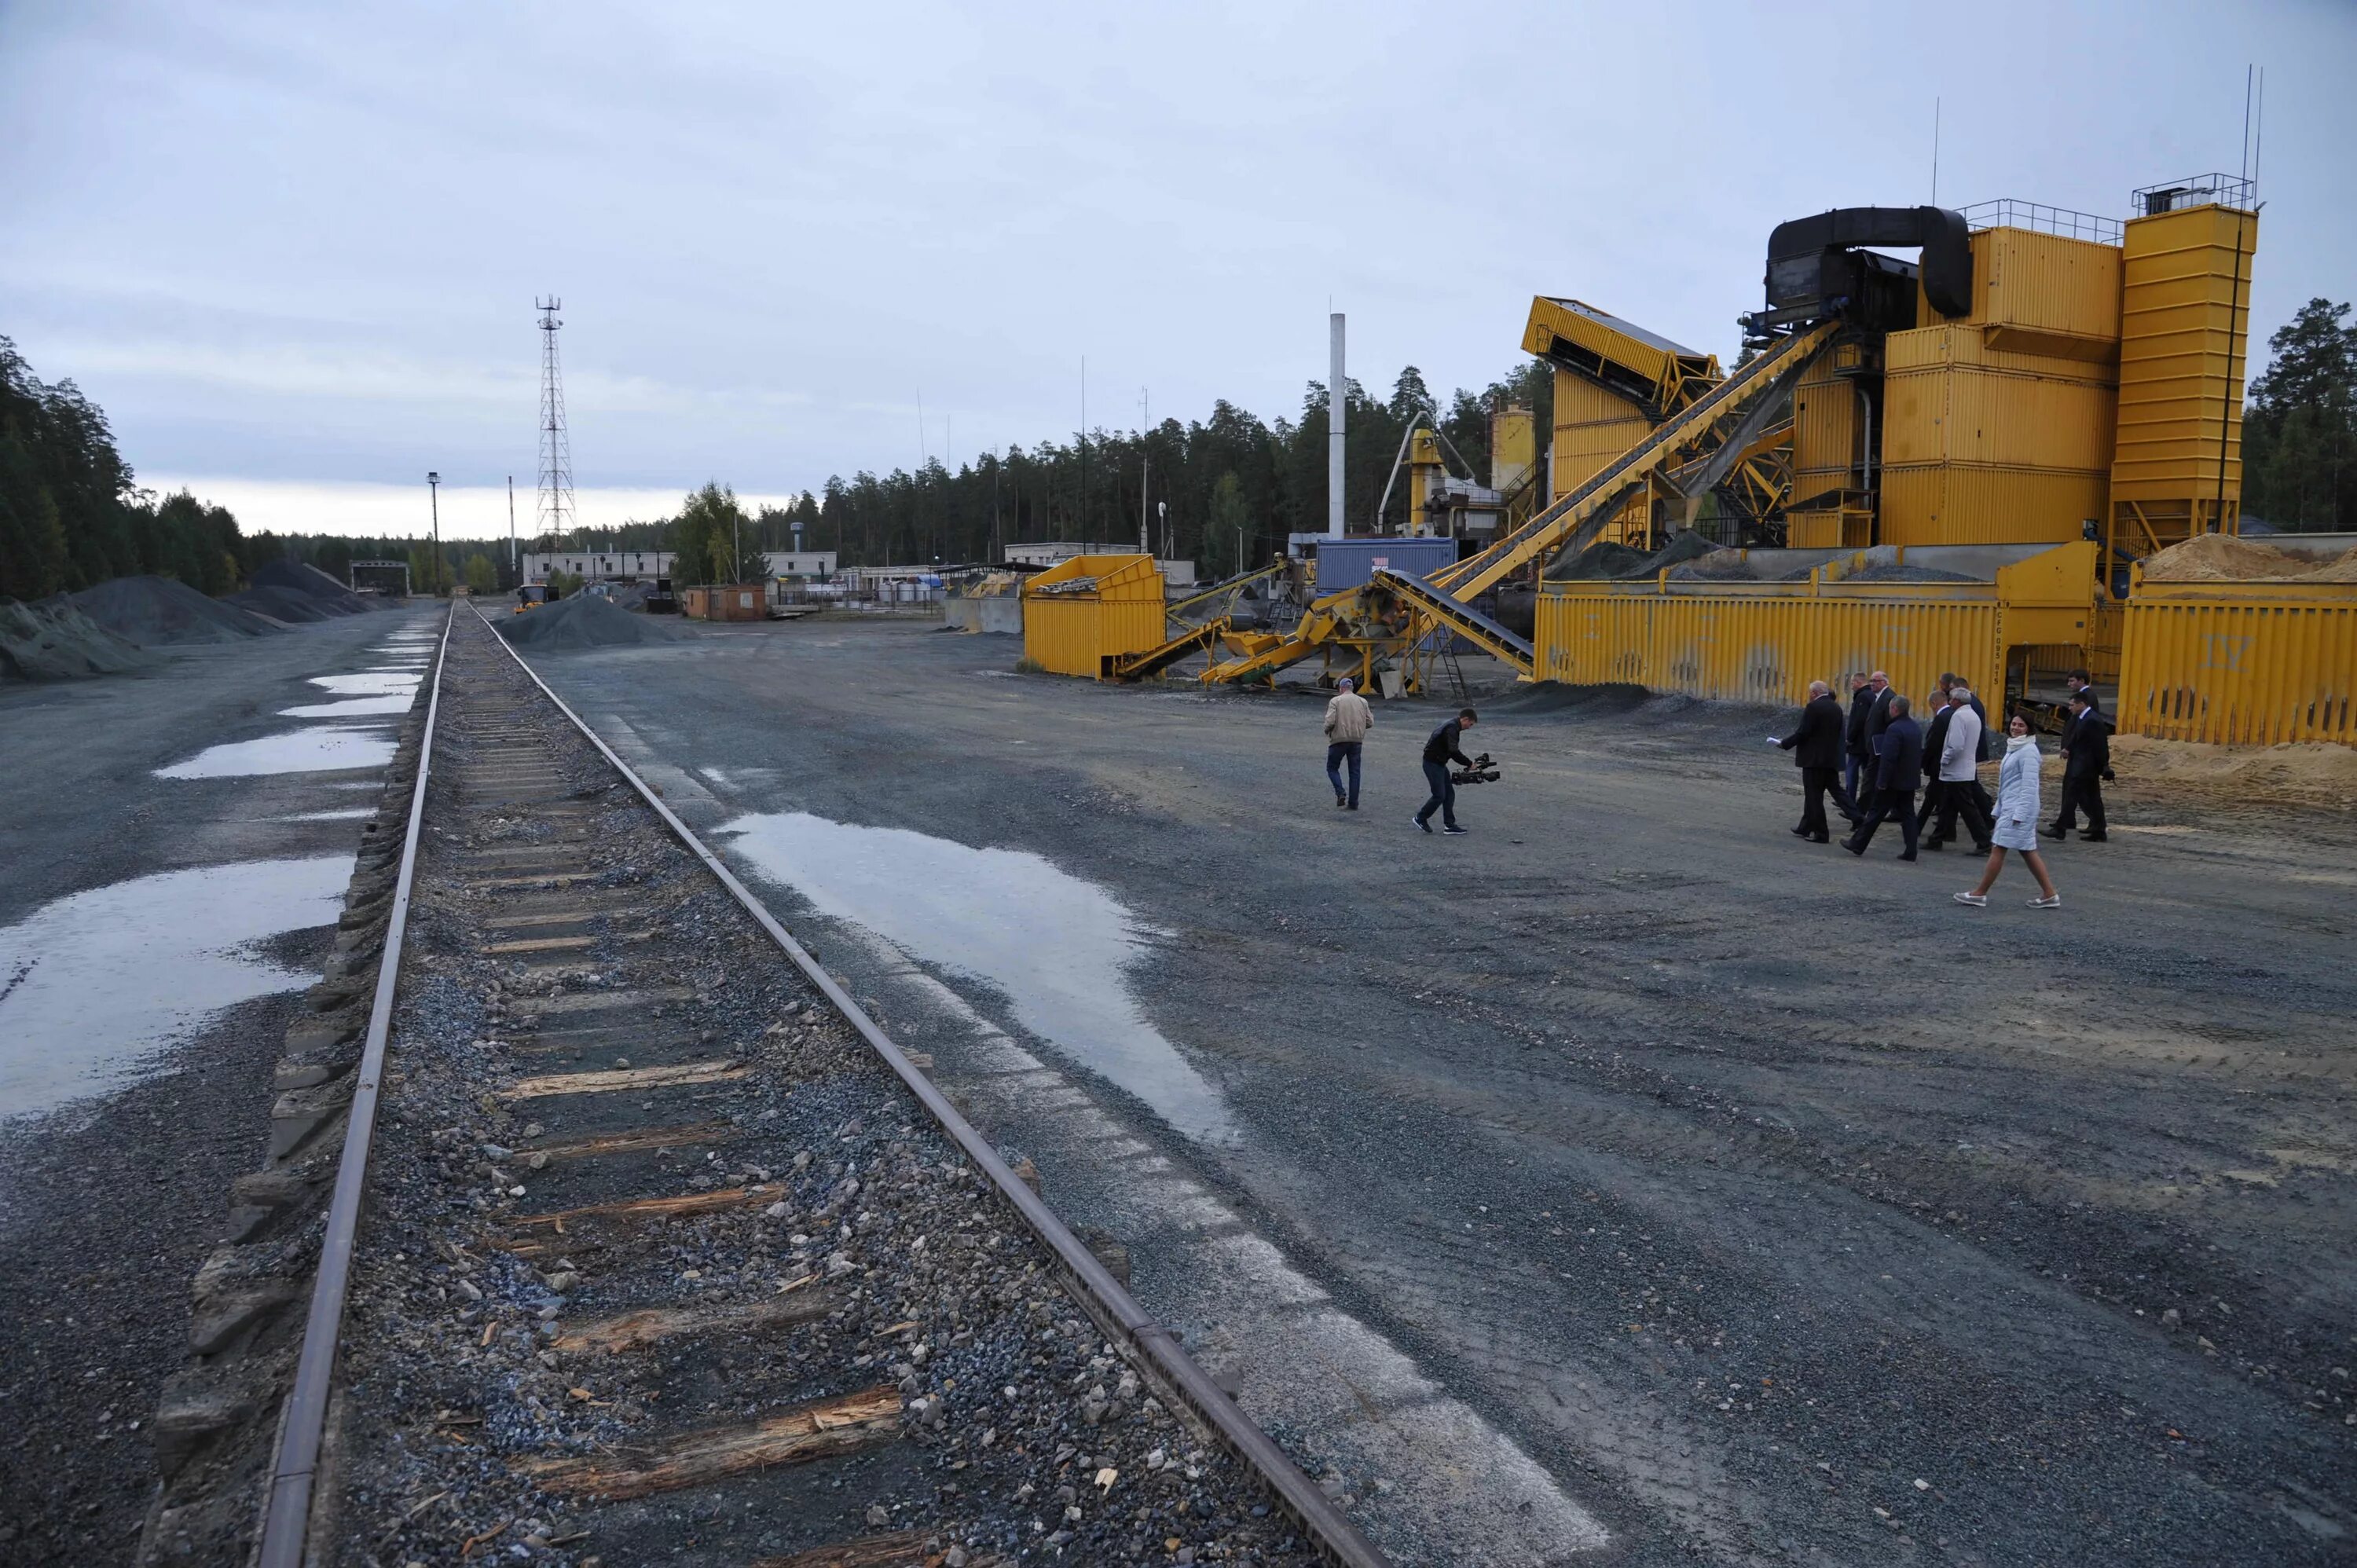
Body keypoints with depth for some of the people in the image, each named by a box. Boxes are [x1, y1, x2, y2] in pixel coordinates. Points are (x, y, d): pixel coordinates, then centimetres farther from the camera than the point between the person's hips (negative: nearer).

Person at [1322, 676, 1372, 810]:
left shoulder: (1336, 701, -6)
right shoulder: (1363, 701, 7)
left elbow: (1330, 721, -15)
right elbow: (1370, 722, 4)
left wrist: (1327, 731, 5)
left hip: (1339, 740, -4)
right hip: (1357, 741, 4)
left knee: (1332, 768, 11)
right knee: (1355, 771, 10)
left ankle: (1341, 793, -9)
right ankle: (1353, 803, 9)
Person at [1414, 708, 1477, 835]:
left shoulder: (1452, 726, 13)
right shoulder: (1451, 728, -20)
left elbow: (1452, 751, 19)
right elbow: (1454, 751, -28)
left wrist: (1467, 763, 10)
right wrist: (1469, 764, -20)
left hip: (1439, 763, 10)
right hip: (1432, 764, -10)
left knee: (1449, 793, 8)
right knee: (1439, 795, -6)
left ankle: (1449, 825, 11)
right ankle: (1421, 818, 10)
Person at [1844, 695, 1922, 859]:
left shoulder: (1894, 729, -19)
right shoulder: (1917, 728, 8)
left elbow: (1888, 758, -23)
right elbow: (1920, 754, 17)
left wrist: (1882, 782, -20)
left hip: (1894, 781, -8)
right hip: (1910, 781, 8)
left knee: (1876, 813, 2)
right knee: (1908, 815, 9)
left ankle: (1857, 844, 11)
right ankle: (1911, 851, 6)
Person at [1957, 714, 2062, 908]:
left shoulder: (2028, 751, -13)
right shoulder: (2014, 748, 16)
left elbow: (2029, 785, -18)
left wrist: (2019, 814, -21)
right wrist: (1998, 810, 22)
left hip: (2020, 808, -10)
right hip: (2009, 807, 10)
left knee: (1998, 848, -5)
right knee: (2028, 852, 11)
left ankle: (1979, 894, 0)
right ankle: (2049, 894, 14)